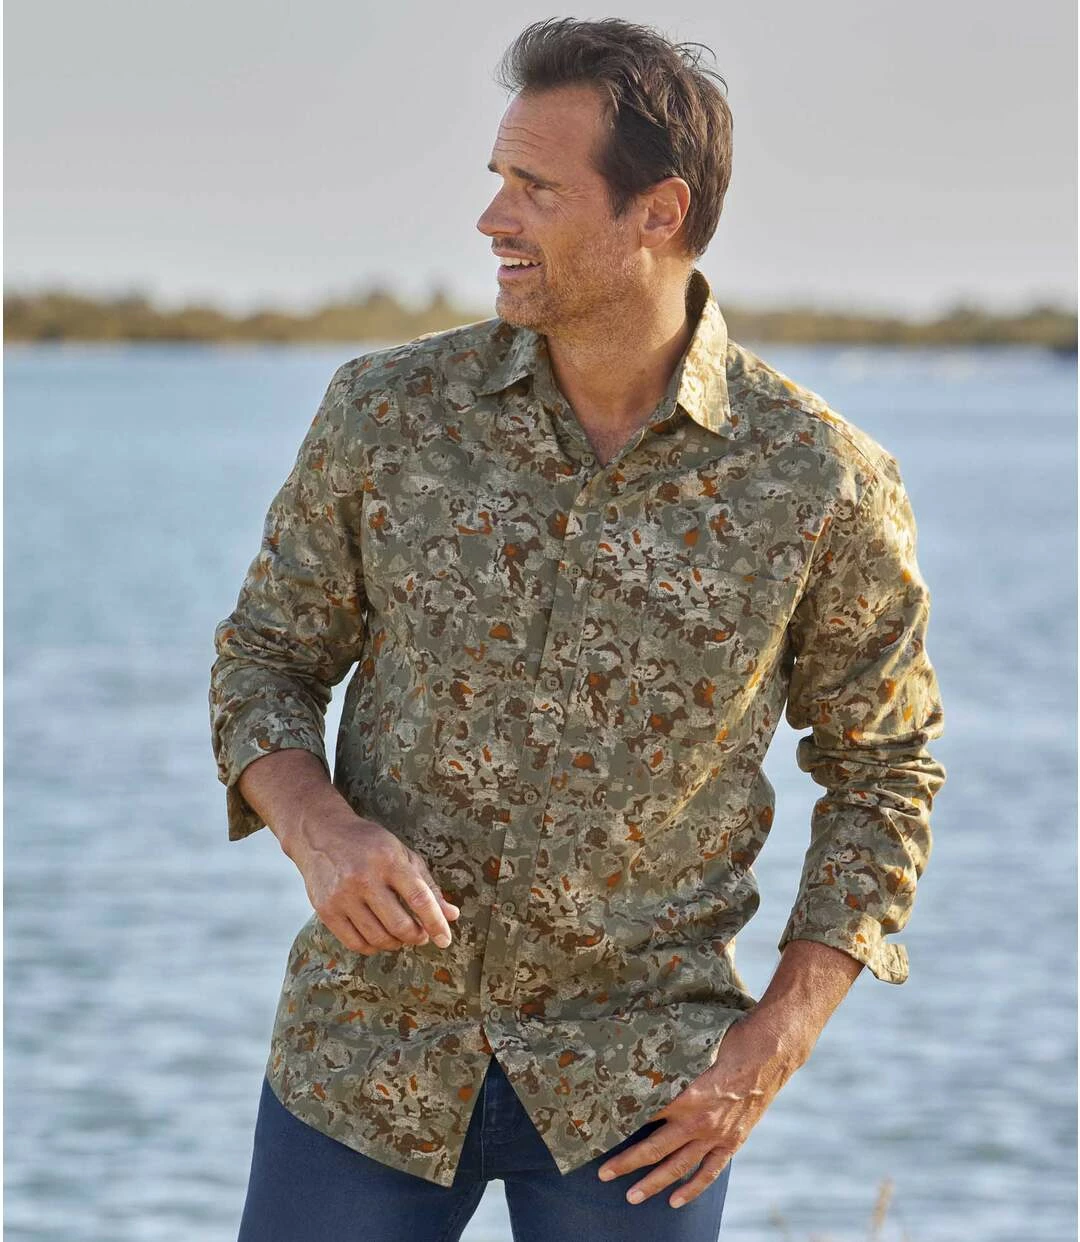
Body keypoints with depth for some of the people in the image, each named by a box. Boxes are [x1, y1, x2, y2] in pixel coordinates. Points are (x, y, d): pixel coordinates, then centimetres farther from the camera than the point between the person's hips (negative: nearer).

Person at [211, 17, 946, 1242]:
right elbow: (263, 662, 5)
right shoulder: (389, 412, -6)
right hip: (371, 1045, 1)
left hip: (638, 1082, -1)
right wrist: (319, 831, -17)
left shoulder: (823, 483, -9)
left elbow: (883, 767, 4)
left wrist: (777, 1042, -6)